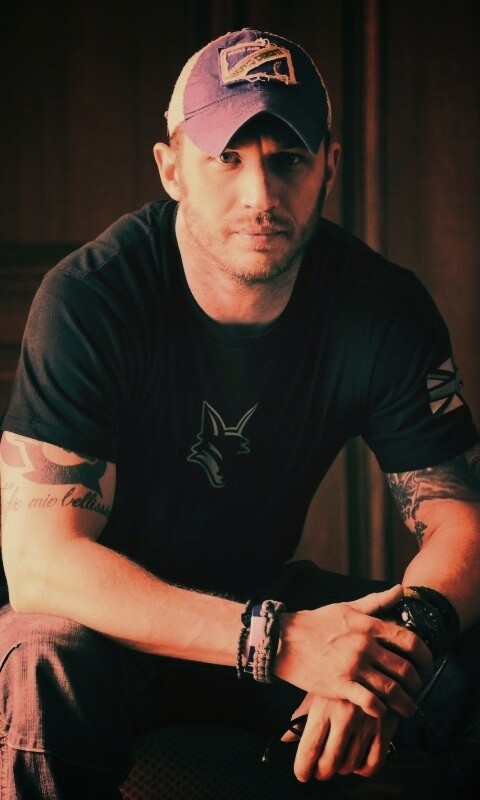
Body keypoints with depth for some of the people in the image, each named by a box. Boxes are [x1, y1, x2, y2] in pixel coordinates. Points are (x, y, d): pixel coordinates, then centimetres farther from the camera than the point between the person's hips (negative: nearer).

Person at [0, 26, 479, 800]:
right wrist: (279, 640, -40)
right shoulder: (89, 299, -22)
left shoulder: (385, 308, -10)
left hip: (268, 596, 4)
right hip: (114, 621, -3)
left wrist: (402, 634, -36)